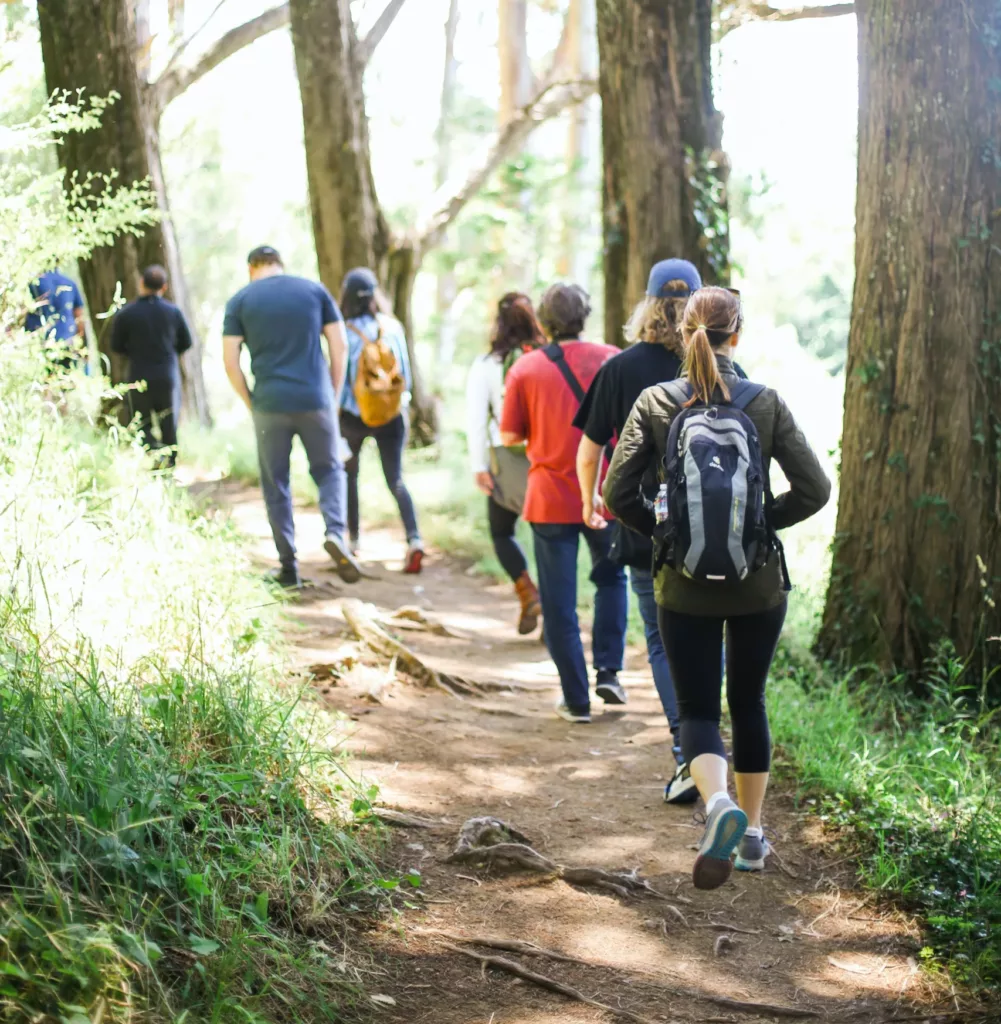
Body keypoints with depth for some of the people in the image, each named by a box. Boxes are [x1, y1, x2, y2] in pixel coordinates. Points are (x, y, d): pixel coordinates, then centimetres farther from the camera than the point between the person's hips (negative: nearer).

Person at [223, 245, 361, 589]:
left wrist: (250, 404, 8)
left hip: (269, 404, 0)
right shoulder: (314, 290, 7)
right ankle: (335, 532, -9)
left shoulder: (240, 301, 4)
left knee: (275, 484, 10)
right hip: (315, 400, 1)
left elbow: (230, 361, -1)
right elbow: (340, 345, 4)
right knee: (328, 469, 17)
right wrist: (333, 394, 10)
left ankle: (289, 567, 10)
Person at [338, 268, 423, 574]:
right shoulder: (394, 327, -3)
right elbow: (405, 375, 3)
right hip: (392, 415, 2)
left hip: (354, 415, -2)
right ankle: (414, 538, -18)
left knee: (349, 474, 21)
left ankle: (353, 538, 28)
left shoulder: (346, 333, -12)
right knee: (395, 480, 3)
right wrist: (403, 406, 17)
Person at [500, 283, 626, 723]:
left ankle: (577, 699, 8)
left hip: (550, 500, -1)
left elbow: (509, 436, -1)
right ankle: (608, 671, 15)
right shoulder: (611, 360, -2)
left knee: (559, 604, 6)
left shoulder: (525, 368, -5)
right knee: (611, 578, 25)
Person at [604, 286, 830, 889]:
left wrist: (660, 530, 7)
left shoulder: (656, 403, -7)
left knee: (698, 709, 7)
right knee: (748, 703, 19)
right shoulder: (765, 403, -7)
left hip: (685, 589, -1)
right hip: (760, 586, 1)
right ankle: (753, 833, 26)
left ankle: (718, 802, -21)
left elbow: (618, 493, -9)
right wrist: (765, 521, 6)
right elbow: (814, 489, -9)